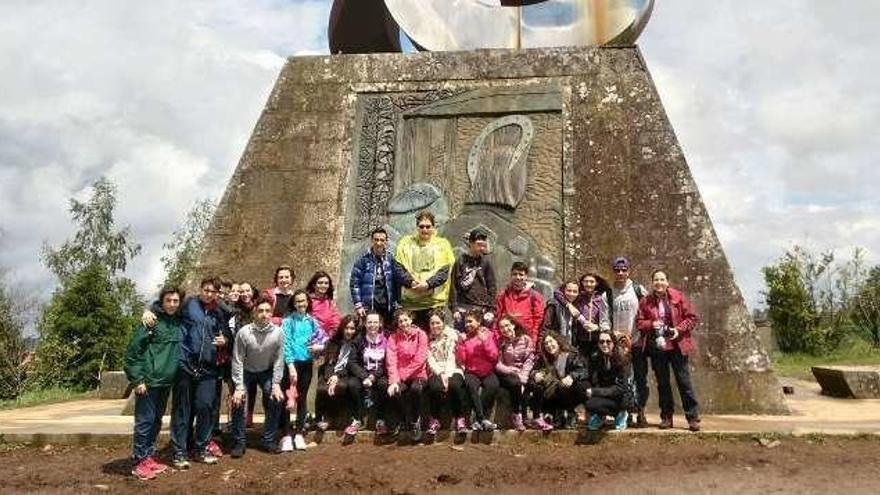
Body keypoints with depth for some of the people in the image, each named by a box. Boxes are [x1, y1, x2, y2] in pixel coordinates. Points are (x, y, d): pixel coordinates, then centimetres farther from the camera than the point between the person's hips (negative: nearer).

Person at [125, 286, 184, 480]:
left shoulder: (179, 323, 8)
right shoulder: (152, 321, -11)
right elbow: (132, 351, -12)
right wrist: (137, 379, -13)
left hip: (166, 382, 6)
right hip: (148, 381, -6)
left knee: (156, 421, 14)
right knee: (144, 421, 0)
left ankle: (149, 457, 25)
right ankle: (139, 462, 10)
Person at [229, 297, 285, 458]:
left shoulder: (278, 332, -21)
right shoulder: (243, 332, -25)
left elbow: (278, 360, -13)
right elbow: (237, 361, -19)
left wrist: (276, 384, -15)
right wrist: (239, 387, -21)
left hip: (267, 372, 1)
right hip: (246, 371, -1)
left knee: (276, 400, -12)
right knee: (238, 402, -15)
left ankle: (268, 440, 5)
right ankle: (239, 443, 2)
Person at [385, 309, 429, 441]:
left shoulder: (420, 335, -1)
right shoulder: (393, 338, 4)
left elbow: (420, 359, -9)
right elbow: (391, 361, -8)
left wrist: (404, 374, -15)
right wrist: (393, 381, -22)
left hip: (418, 374, -1)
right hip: (400, 377, 2)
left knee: (415, 389, -34)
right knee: (394, 392, -29)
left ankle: (415, 420, -6)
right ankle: (407, 421, -2)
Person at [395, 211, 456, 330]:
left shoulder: (442, 244, 9)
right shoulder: (406, 242, 12)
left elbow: (445, 271, -1)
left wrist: (428, 284, -16)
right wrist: (411, 283, -13)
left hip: (435, 299, -1)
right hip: (410, 300, 1)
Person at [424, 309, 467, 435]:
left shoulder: (451, 335, 5)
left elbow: (451, 357, -5)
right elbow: (430, 360, -1)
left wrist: (447, 374, -20)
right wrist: (441, 374, -17)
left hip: (452, 370, 0)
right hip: (436, 372, 0)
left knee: (454, 385, -34)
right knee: (435, 386, -33)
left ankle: (459, 419, -15)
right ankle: (434, 419, -13)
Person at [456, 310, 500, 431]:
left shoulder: (488, 335, 6)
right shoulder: (464, 337, 8)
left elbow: (494, 357, -3)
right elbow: (460, 360, 0)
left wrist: (485, 341, -13)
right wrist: (461, 343, -10)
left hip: (488, 372, 0)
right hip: (471, 372, 0)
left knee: (493, 385, -32)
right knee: (471, 385, -34)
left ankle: (478, 418, -21)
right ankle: (483, 418, -27)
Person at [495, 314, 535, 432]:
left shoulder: (526, 339, 4)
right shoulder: (500, 342, 2)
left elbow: (529, 360, -3)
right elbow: (497, 364, -6)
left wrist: (523, 375, -18)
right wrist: (511, 370, -22)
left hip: (523, 373, 1)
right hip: (506, 374, -1)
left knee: (525, 384, -30)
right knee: (515, 383, -32)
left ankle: (522, 417, -18)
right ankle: (516, 416, -17)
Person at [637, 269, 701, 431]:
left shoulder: (678, 297, -2)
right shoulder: (646, 301, 4)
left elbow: (693, 317, -1)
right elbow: (639, 322, 7)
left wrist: (679, 329, -14)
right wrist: (651, 324, -12)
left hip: (677, 346, -2)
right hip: (657, 347, 3)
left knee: (684, 381, 0)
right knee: (662, 383, 10)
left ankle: (693, 418, 9)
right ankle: (666, 417, 20)